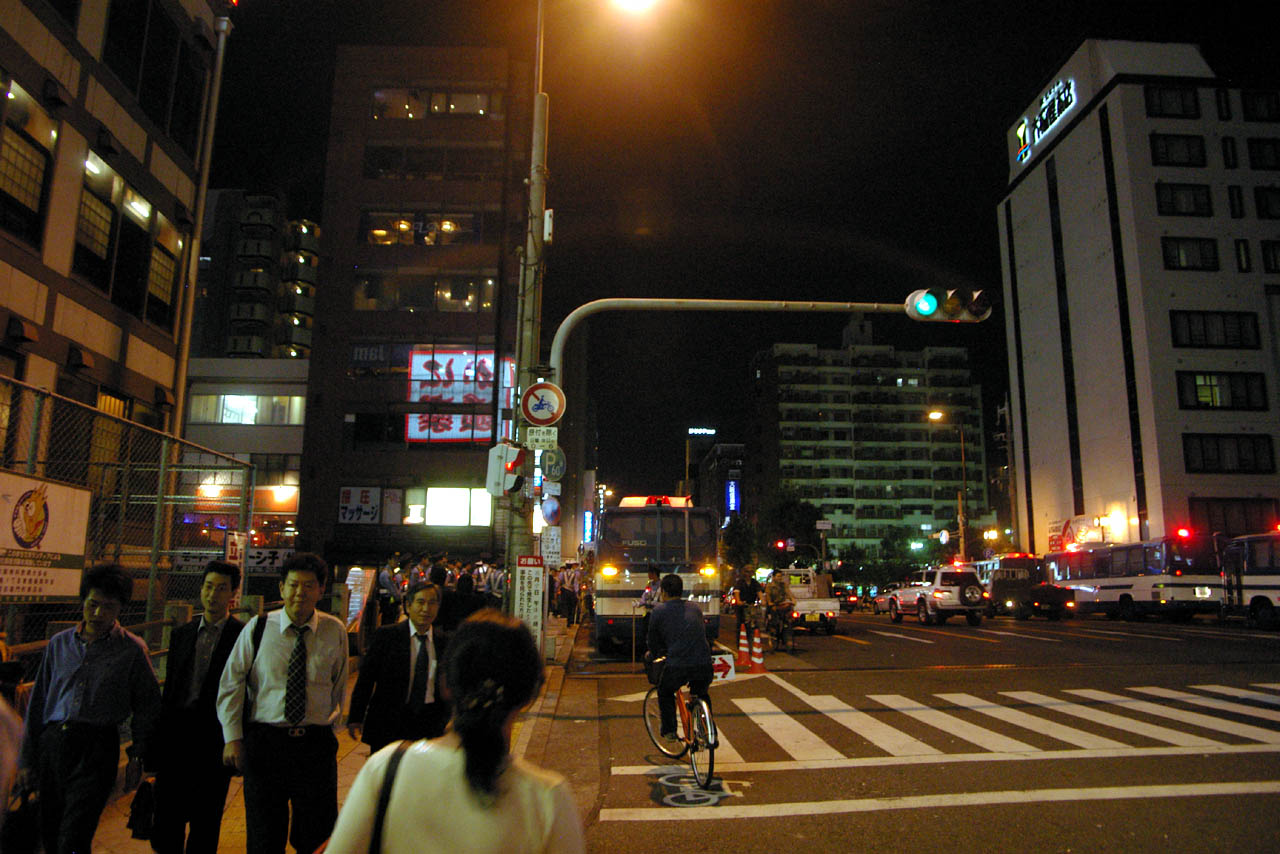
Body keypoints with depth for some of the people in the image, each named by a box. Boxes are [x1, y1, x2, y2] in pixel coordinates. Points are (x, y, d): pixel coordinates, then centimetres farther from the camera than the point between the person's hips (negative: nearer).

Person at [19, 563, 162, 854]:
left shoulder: (132, 649, -1)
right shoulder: (59, 643, 8)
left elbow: (147, 705, 4)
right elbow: (38, 702, 14)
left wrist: (137, 757, 1)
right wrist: (27, 758, 13)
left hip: (97, 746, -4)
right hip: (52, 742, 4)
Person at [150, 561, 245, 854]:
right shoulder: (181, 634, 10)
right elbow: (169, 689, 13)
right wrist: (157, 740, 11)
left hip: (214, 740, -4)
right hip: (176, 736, 4)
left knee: (205, 821, 7)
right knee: (166, 815, 10)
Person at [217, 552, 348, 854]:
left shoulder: (335, 631, 0)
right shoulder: (258, 628, -2)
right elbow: (230, 685, 3)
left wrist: (332, 724, 9)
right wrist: (232, 738, -2)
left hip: (317, 744, 0)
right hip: (264, 741, 0)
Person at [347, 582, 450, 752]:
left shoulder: (444, 641, 4)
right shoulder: (385, 636, -2)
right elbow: (365, 679, -2)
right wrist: (355, 718, -6)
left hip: (430, 724, 2)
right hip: (388, 722, -1)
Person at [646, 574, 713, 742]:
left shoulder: (658, 611, 5)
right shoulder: (694, 608, 18)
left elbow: (653, 640, 13)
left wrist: (654, 654, 36)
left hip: (677, 666, -4)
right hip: (704, 664, 4)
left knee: (665, 693, 27)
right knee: (701, 695, 32)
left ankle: (669, 730, 23)